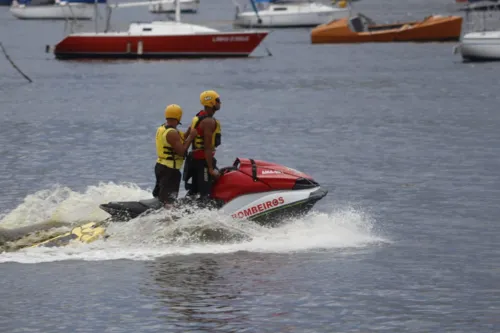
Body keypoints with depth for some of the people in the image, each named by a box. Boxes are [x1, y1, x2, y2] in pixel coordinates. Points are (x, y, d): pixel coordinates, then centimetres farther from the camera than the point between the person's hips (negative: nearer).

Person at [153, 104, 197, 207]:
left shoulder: (161, 129, 8)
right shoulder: (172, 133, -22)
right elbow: (181, 151, -24)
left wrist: (188, 133, 9)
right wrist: (191, 136, -17)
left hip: (159, 166, 10)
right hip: (170, 170, -10)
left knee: (157, 195, 20)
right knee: (168, 201, -6)